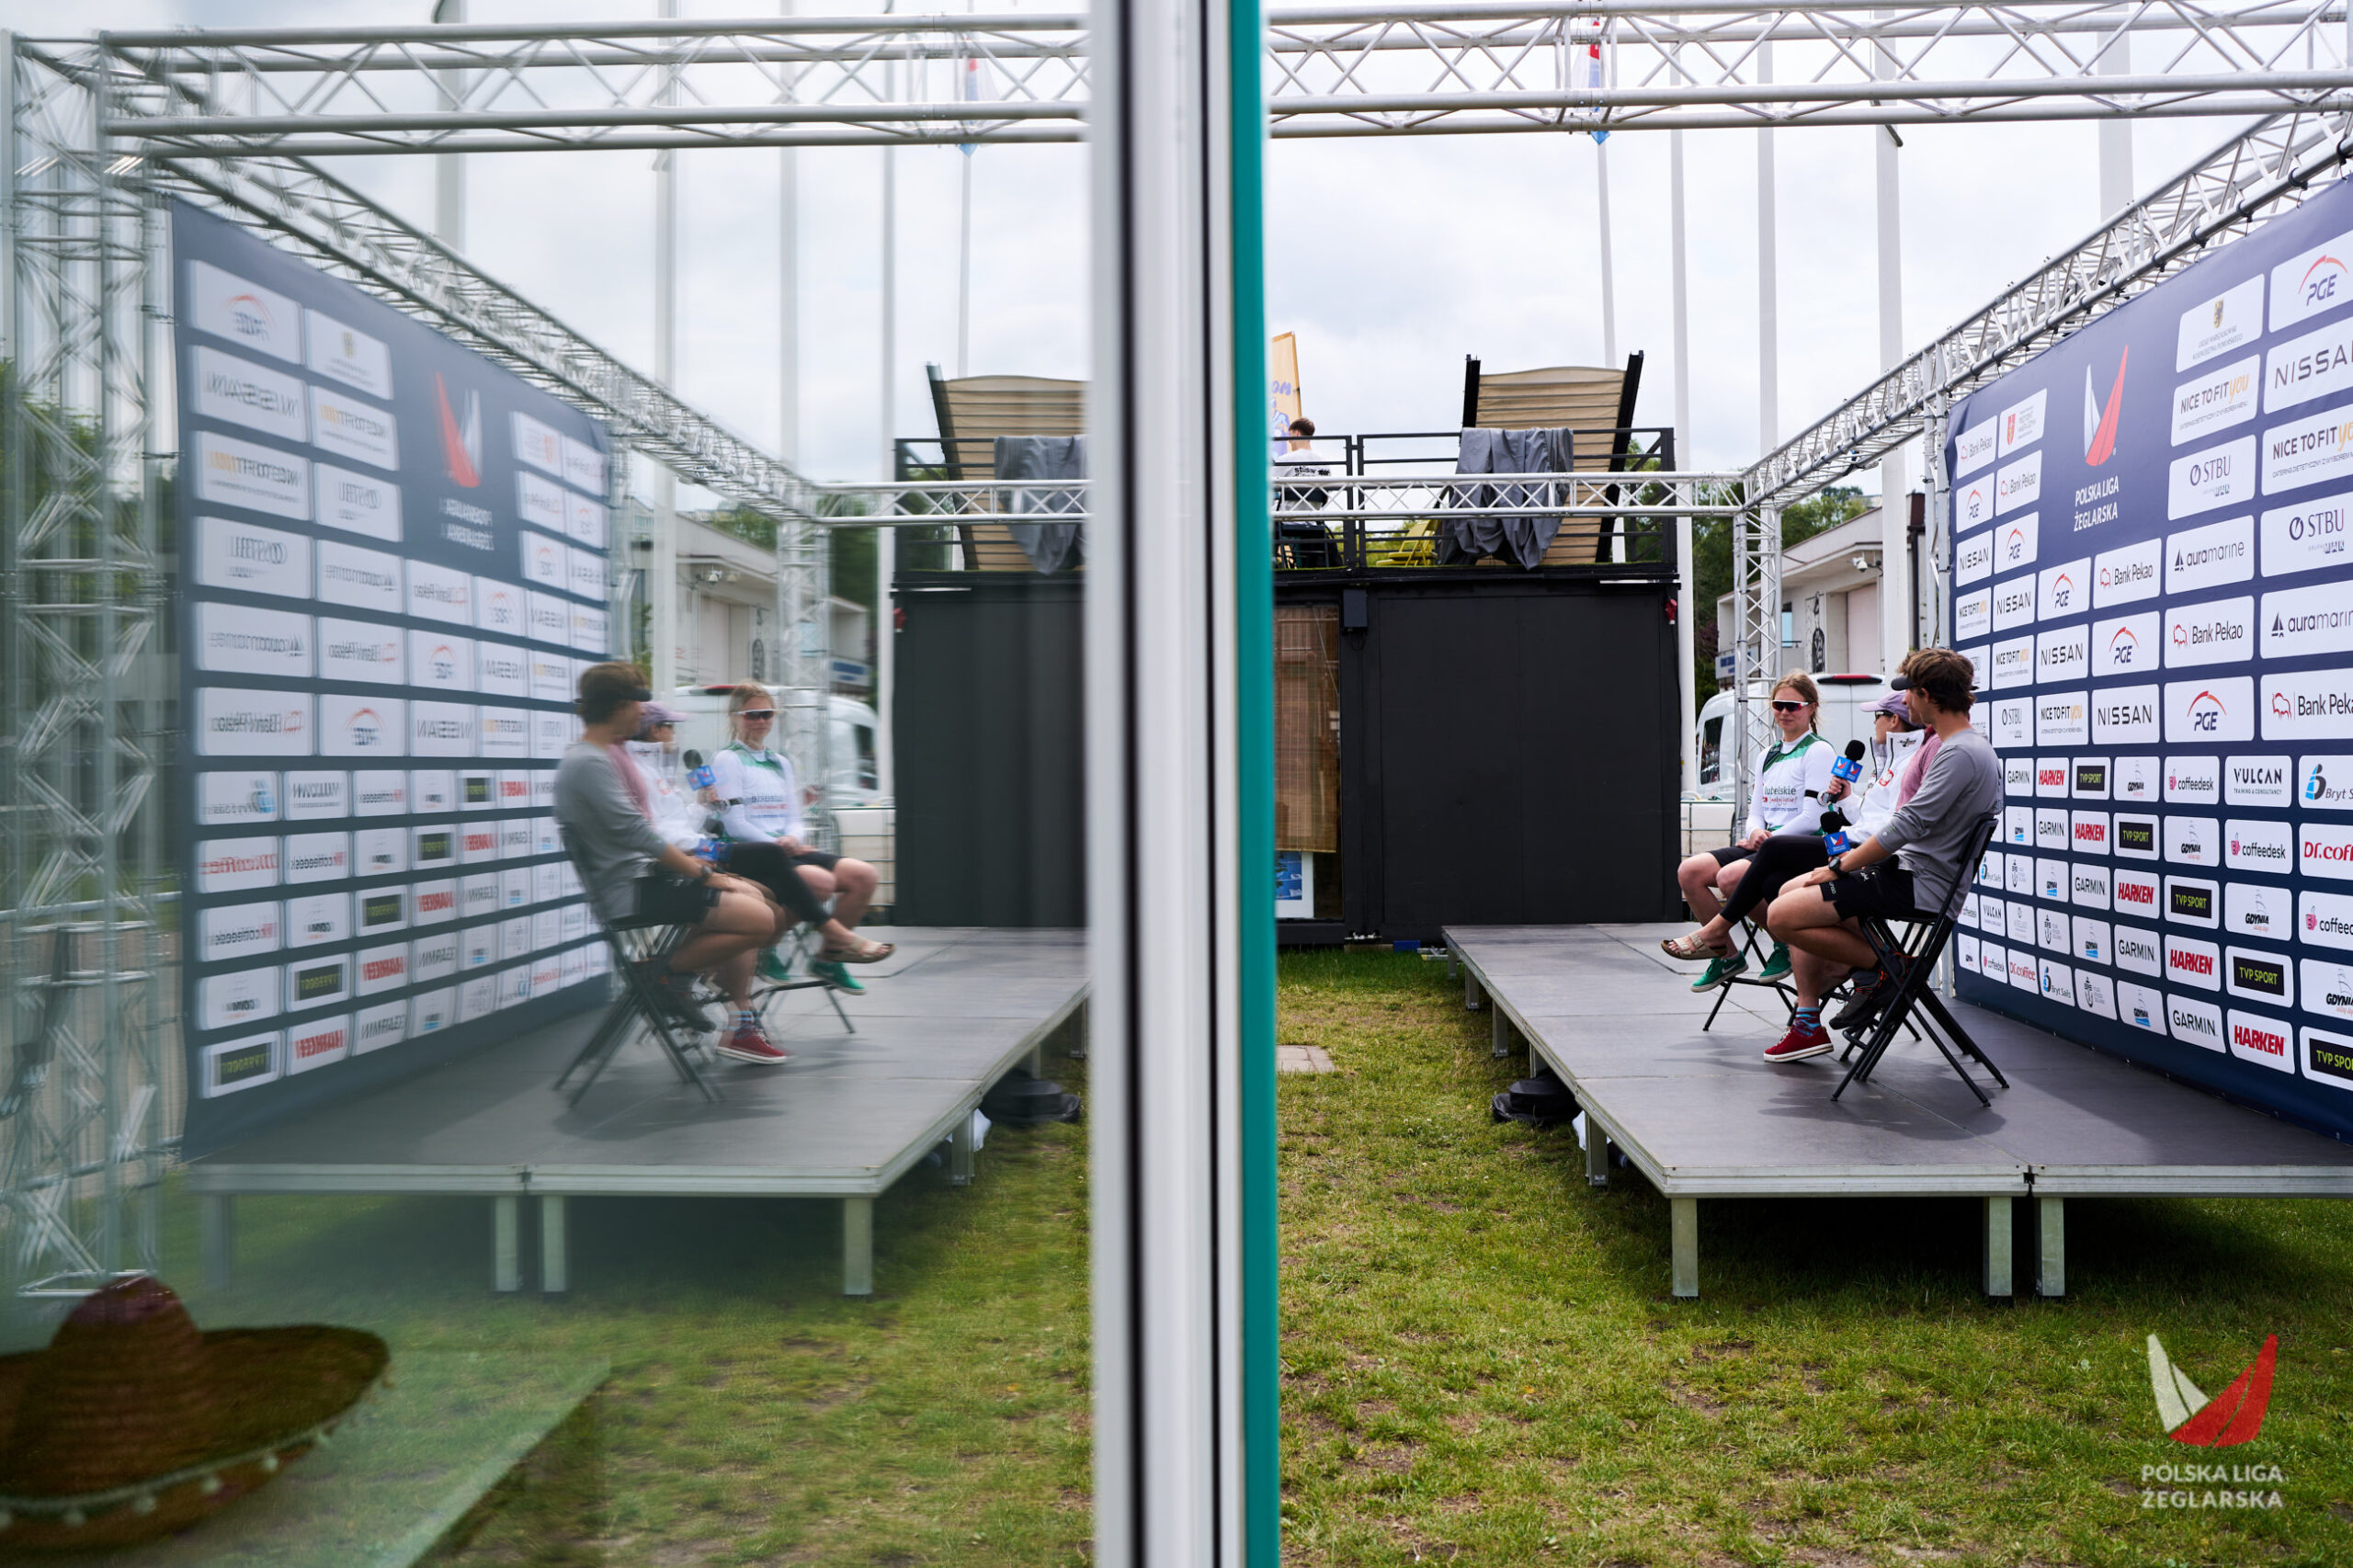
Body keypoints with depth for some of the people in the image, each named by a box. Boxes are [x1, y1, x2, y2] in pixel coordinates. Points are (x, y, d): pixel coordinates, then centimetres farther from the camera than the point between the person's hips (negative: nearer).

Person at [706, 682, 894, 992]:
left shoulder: (780, 762, 22)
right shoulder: (728, 760, 1)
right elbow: (735, 825, -8)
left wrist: (792, 839, -6)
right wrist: (777, 845, -16)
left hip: (787, 850, 7)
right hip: (747, 855, -7)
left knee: (863, 875, -13)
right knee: (821, 882, -35)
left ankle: (829, 955, -3)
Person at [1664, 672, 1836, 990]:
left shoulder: (1819, 752, -3)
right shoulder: (1767, 756, 20)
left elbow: (1813, 818, -12)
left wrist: (1769, 839, -11)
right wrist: (1756, 832, -6)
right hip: (1765, 844, 8)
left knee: (1730, 877, -33)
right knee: (1689, 871, -14)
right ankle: (1728, 955, -4)